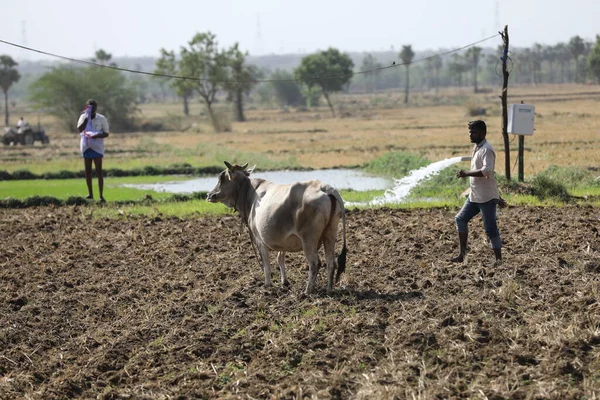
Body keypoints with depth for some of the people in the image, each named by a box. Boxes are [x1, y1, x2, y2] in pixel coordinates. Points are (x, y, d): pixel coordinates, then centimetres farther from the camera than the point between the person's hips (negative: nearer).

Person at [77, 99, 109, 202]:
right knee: (88, 171, 8)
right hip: (86, 146, 3)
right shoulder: (83, 117, 4)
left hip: (97, 147, -3)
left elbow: (106, 133, -1)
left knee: (99, 172, -7)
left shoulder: (102, 119, -3)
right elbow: (80, 129, -12)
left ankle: (101, 196, -9)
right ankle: (90, 194, 17)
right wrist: (87, 117, -17)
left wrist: (97, 135, -21)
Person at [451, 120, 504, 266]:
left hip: (486, 198, -10)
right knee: (461, 219, 10)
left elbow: (487, 171, -31)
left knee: (490, 228, -5)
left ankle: (499, 259, 3)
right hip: (474, 196, 10)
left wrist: (466, 173, -27)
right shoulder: (477, 148, 15)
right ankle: (462, 254, 14)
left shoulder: (486, 150, -16)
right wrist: (497, 197, 23)